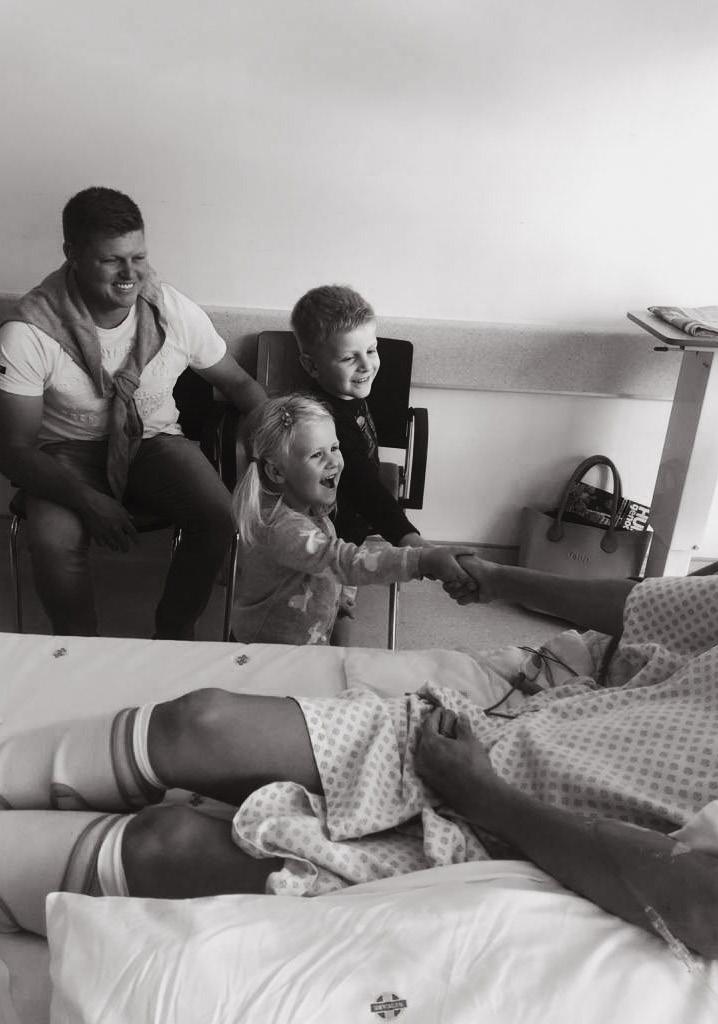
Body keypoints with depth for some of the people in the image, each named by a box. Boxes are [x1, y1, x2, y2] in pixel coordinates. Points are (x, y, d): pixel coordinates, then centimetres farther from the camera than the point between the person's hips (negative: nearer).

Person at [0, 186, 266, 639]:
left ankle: (174, 635, 1)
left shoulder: (177, 312, -13)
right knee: (53, 542, -31)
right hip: (68, 453, -2)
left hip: (154, 440, 2)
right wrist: (87, 500, -31)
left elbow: (238, 383, 3)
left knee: (220, 517, -25)